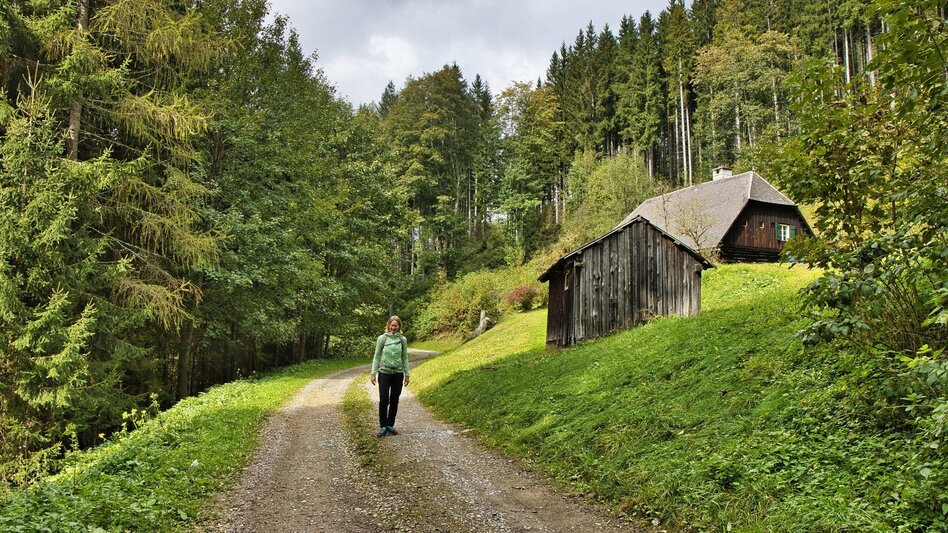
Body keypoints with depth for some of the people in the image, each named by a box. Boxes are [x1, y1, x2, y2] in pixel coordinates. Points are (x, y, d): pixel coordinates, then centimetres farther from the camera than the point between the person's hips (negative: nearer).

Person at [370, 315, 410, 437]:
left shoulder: (403, 340, 2)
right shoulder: (382, 338, -3)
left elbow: (405, 358, 8)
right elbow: (377, 357, 1)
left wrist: (407, 374, 6)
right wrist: (373, 373, -3)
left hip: (398, 374, 2)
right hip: (384, 373, -2)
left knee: (394, 401, 7)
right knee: (384, 400, -5)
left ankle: (390, 425, 18)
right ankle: (383, 426, 6)